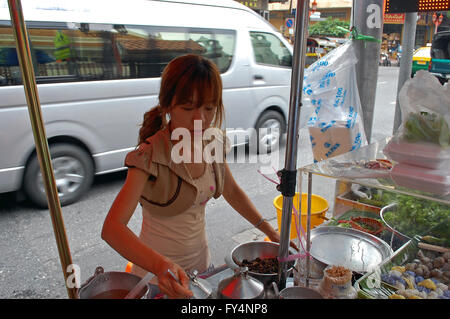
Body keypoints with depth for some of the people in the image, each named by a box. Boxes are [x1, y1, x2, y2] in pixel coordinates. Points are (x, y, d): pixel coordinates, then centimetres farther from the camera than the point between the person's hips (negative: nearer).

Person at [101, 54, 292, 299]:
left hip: (201, 260, 5)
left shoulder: (212, 142, -9)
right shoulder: (150, 156, -26)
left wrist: (270, 232, 4)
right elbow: (112, 228, -33)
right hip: (157, 273, -5)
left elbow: (231, 191, 6)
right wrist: (161, 265, -47)